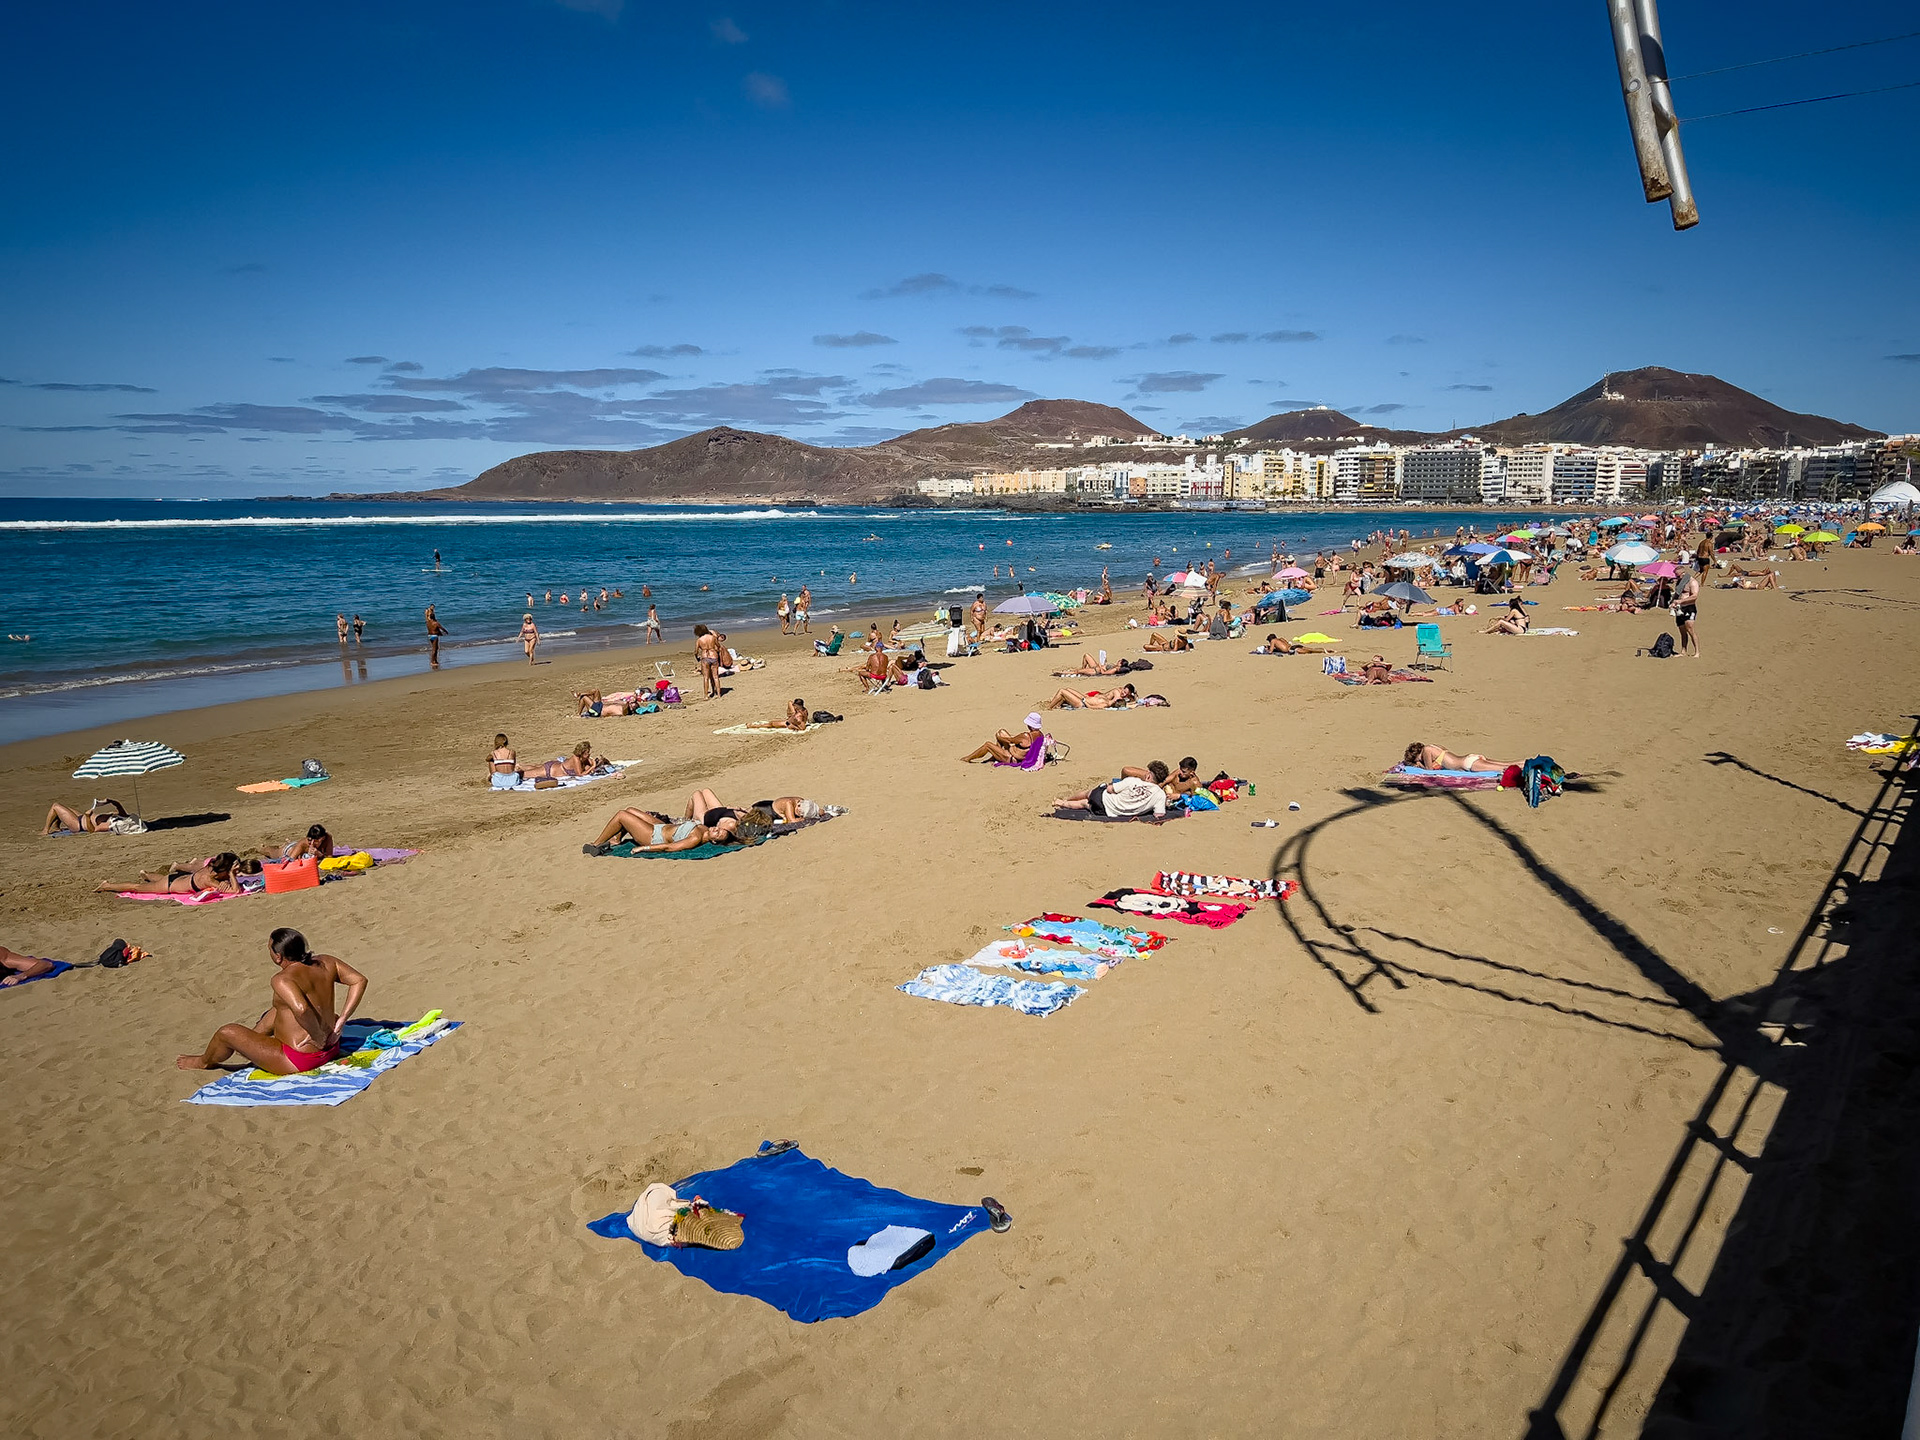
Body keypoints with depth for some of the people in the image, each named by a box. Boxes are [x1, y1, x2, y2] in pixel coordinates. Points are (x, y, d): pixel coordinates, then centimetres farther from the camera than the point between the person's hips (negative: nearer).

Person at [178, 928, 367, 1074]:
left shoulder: (283, 980, -24)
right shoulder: (326, 963, -3)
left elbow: (301, 1009, -41)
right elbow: (360, 980, -1)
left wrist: (318, 1037, -25)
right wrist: (340, 1022, -2)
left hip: (299, 1060, -7)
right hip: (331, 1050, 8)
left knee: (227, 1032, 10)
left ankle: (205, 1062, 41)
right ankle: (254, 1036, 54)